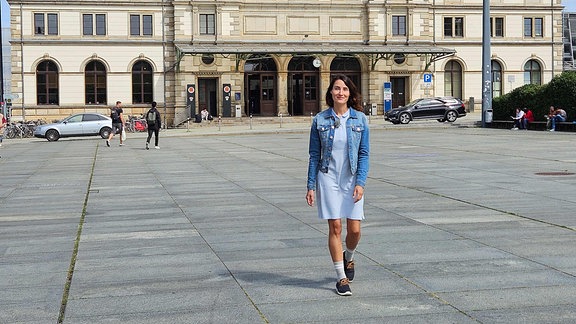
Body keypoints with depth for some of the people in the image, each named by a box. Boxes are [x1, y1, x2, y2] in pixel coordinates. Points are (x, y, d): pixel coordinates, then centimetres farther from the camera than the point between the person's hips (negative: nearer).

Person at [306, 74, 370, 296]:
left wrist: (360, 183, -9)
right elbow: (314, 155, 4)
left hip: (352, 180, 1)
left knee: (354, 229, -2)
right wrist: (311, 186, 0)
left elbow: (364, 154, 1)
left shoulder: (360, 119, 1)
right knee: (335, 227, -2)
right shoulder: (320, 120, 0)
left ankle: (348, 257, 32)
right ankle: (341, 278, 8)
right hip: (328, 179, -1)